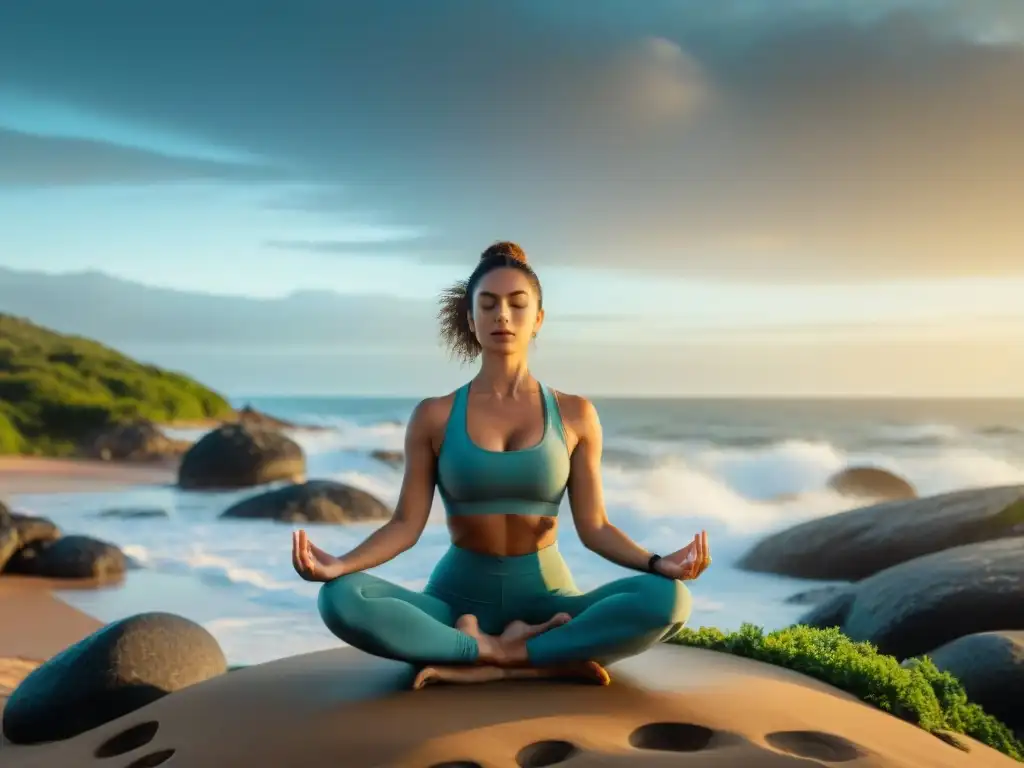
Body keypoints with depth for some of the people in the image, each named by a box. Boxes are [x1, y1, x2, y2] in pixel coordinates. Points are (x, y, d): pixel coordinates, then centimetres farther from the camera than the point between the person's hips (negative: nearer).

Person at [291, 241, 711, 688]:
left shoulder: (574, 415, 3)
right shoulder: (434, 416, 1)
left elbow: (593, 527, 1)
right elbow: (406, 524, -2)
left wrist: (657, 563, -18)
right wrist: (339, 565, -21)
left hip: (546, 601, 1)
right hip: (457, 603, 0)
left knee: (667, 599, -29)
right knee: (340, 600, -31)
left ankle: (491, 663, -24)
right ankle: (545, 661, -27)